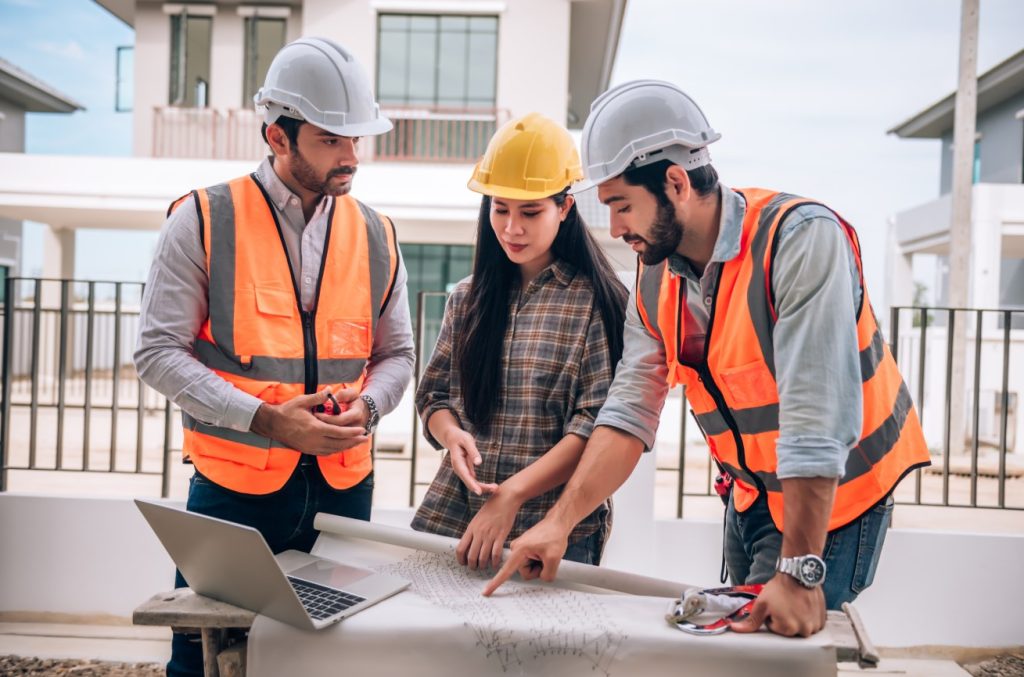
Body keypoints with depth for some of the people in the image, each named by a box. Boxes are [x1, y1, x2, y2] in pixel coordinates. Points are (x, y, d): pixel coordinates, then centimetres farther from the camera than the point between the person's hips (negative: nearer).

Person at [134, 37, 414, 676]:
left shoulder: (375, 235, 6)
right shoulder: (205, 220, -5)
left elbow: (396, 354, 13)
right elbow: (158, 352, -8)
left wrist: (366, 407, -9)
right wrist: (265, 418, -18)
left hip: (343, 485, 3)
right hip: (234, 485, -3)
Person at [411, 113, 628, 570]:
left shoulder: (598, 302, -5)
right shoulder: (468, 298, 10)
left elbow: (598, 424, -12)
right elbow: (434, 395, 13)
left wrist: (512, 493, -20)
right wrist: (451, 435, -10)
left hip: (555, 532, -4)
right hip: (451, 513, 4)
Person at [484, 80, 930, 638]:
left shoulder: (802, 240, -27)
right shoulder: (656, 276, -5)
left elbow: (816, 421, -32)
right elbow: (629, 412, -6)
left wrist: (799, 574, -33)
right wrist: (559, 522, -15)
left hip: (831, 502, -6)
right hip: (750, 498, 7)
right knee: (739, 635, 17)